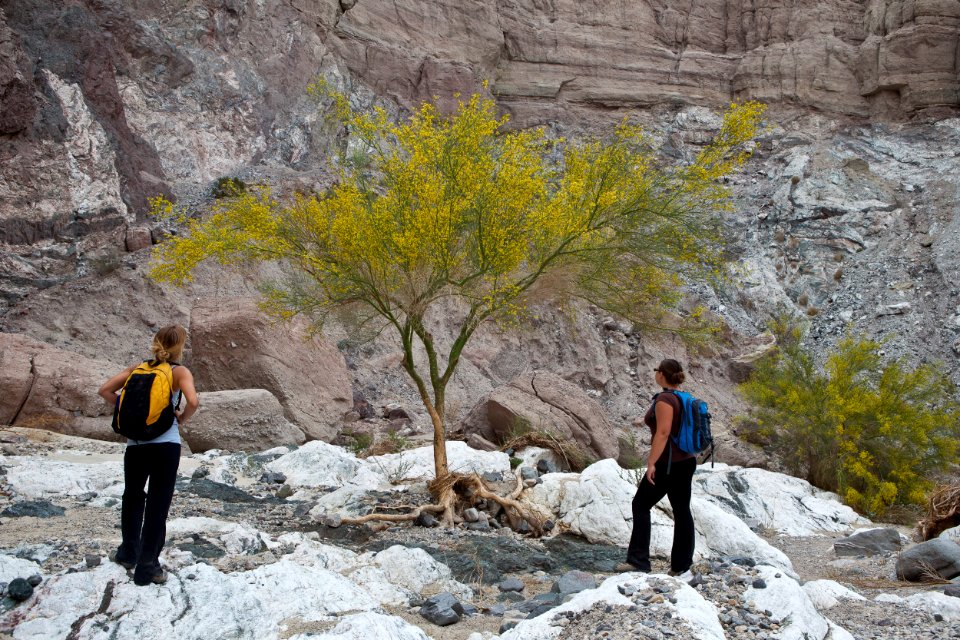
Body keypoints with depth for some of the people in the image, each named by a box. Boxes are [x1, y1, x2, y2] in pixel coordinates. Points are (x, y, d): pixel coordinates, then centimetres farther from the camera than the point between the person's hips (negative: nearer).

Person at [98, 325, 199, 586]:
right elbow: (193, 401, -21)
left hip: (135, 444, 4)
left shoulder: (138, 368, 9)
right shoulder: (179, 372, -4)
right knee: (158, 504, 5)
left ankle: (128, 553, 36)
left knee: (133, 498, 24)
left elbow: (105, 390, 4)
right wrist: (182, 418, -3)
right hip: (166, 444, -4)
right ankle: (147, 567, 9)